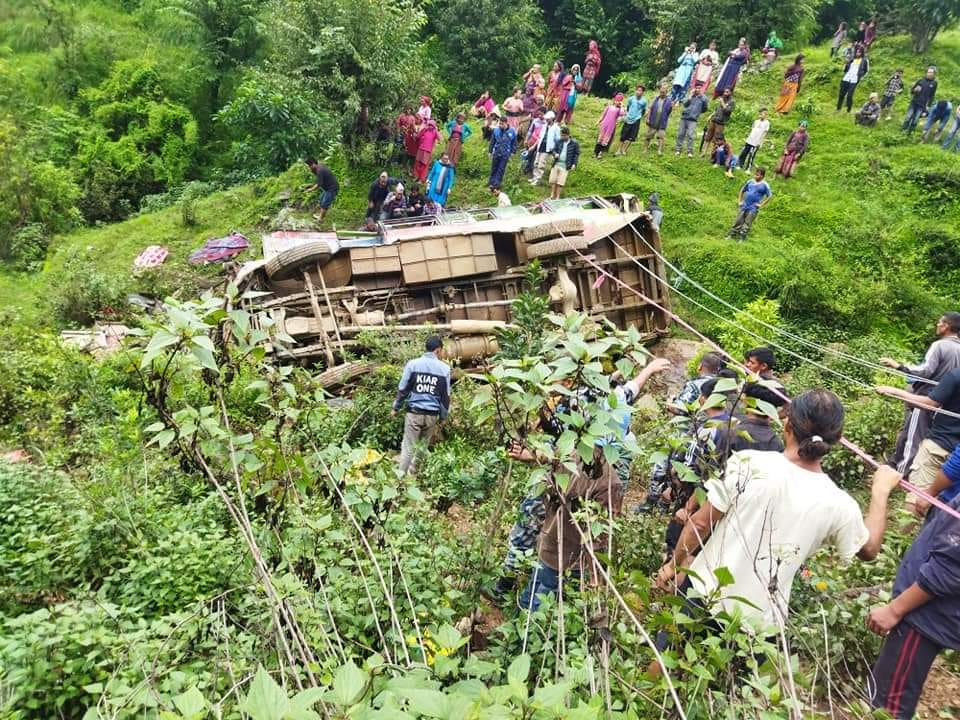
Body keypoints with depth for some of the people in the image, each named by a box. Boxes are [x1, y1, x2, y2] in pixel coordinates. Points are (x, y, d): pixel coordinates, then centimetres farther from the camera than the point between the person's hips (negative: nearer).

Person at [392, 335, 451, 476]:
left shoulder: (413, 364, -5)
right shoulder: (444, 368, -1)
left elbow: (403, 389, -1)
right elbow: (445, 396, 5)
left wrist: (396, 408, 11)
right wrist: (443, 417, 15)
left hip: (414, 412, -1)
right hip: (432, 414, 1)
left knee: (408, 447, 5)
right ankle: (412, 473, 26)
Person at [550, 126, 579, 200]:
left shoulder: (574, 143, -4)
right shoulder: (559, 141, 6)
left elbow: (577, 154, 0)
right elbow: (554, 150, 17)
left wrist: (574, 164, -8)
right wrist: (555, 154, -7)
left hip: (565, 165, -4)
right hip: (556, 163, 4)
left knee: (560, 182, -4)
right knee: (553, 180, 4)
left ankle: (557, 197, 5)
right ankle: (552, 196, 16)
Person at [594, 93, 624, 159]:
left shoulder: (619, 109, -1)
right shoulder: (609, 106, 6)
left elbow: (622, 114, -22)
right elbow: (603, 113, 13)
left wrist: (621, 106, -14)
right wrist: (599, 121, 14)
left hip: (612, 126, -2)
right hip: (604, 124, 2)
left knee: (606, 139, -1)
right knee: (600, 138, 7)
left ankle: (600, 152, 3)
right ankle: (595, 152, 15)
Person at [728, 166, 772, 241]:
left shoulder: (764, 185, -7)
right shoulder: (750, 182, 5)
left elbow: (770, 196, -4)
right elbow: (742, 190, 19)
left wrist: (761, 205, -7)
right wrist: (739, 200, 12)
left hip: (753, 208, -4)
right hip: (744, 205, 4)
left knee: (747, 223, -2)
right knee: (738, 221, 6)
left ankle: (742, 238, 3)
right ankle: (731, 235, 13)